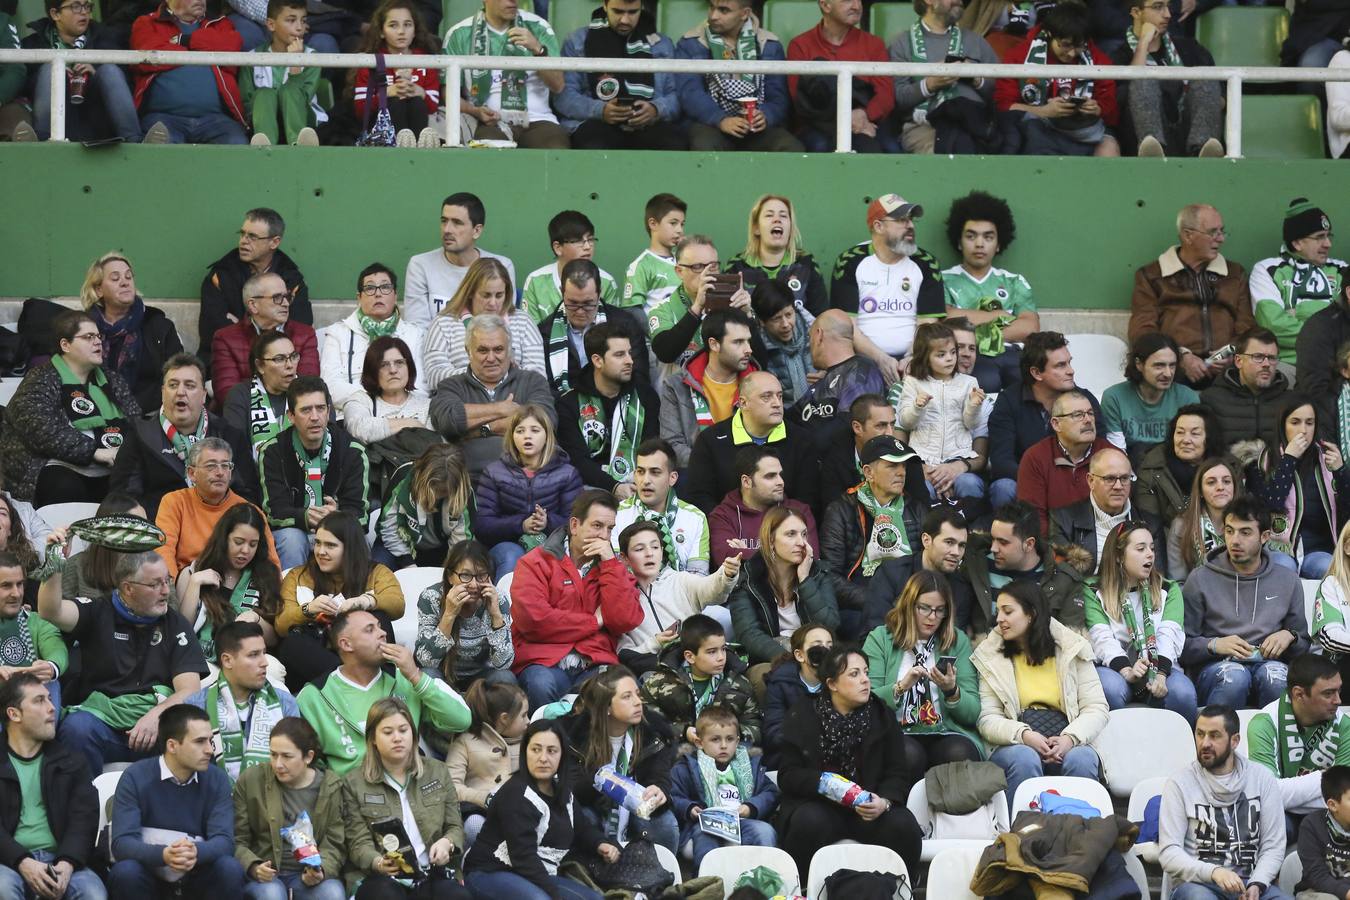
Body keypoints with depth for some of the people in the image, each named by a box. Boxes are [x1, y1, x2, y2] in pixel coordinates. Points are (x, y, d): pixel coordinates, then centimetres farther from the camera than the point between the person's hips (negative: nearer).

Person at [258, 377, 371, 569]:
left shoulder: (352, 451, -2)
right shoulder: (272, 452, -4)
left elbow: (358, 511, -9)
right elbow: (275, 511, -13)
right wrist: (306, 517, -35)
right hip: (292, 531, 0)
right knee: (291, 539, -33)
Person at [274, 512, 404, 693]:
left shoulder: (375, 573, 12)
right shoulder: (298, 576, 15)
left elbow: (397, 605, -7)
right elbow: (281, 627, 2)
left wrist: (365, 601, -27)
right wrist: (308, 609, -19)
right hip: (311, 659, 1)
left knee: (377, 617, -25)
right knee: (291, 643, -31)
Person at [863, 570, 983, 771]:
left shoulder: (958, 641, 15)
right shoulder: (880, 638, 9)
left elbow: (973, 714, 8)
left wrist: (952, 691, -11)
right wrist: (901, 687, -18)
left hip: (947, 733, 1)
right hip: (897, 734, -1)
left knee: (960, 754, -32)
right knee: (908, 754, -35)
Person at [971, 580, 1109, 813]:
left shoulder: (1072, 649, 10)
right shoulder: (991, 657, 10)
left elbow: (1097, 708, 5)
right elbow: (987, 719, 2)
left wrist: (1070, 738, -15)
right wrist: (1024, 735, -18)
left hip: (1065, 744, 0)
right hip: (1014, 746, 0)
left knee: (1082, 759, -33)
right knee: (1024, 759, -35)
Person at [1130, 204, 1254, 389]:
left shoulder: (1235, 273, 26)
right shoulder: (1150, 276, 15)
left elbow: (1246, 328, 18)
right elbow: (1142, 331, 3)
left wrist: (1233, 355, -6)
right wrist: (1182, 357, -15)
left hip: (1225, 367, 3)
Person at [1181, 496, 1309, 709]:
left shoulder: (1287, 580, 16)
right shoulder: (1200, 580, 9)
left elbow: (1303, 645, 21)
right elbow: (1183, 644, 6)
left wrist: (1289, 636, -2)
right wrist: (1214, 645, -13)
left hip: (1268, 661, 1)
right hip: (1216, 665, -1)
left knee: (1275, 674, -35)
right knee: (1234, 676, -37)